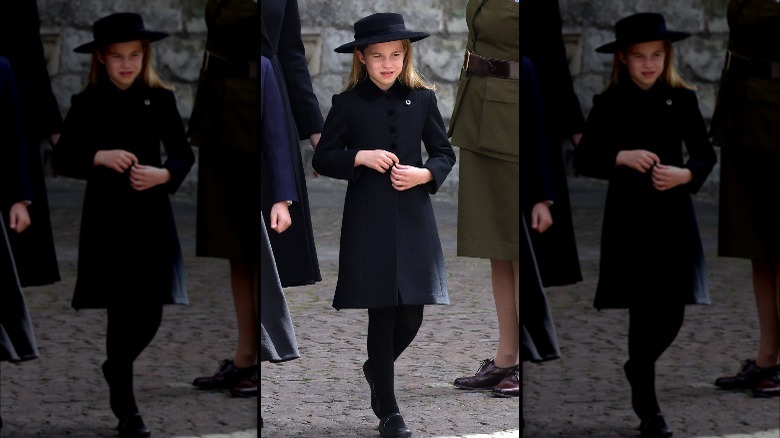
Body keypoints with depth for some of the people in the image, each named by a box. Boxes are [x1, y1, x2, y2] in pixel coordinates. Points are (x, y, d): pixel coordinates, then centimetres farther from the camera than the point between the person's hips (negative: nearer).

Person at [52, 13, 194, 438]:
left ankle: (117, 367, 33)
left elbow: (183, 153, 4)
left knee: (149, 313, 1)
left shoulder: (159, 99, 2)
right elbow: (61, 159, -3)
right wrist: (99, 156, -20)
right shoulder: (86, 104, -1)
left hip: (151, 215, 2)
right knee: (121, 312, -2)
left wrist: (164, 174, -17)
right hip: (106, 216, -2)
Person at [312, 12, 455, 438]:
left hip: (414, 216, 2)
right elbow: (322, 159, 4)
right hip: (368, 222, -2)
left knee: (411, 315, 0)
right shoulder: (348, 103, 0)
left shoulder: (422, 99, 5)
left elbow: (445, 153, 11)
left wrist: (425, 174, -9)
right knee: (382, 315, -1)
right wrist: (360, 157, -13)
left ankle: (377, 369, 33)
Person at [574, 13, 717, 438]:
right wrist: (621, 157, -20)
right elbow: (583, 159, -2)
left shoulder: (682, 99, 2)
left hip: (674, 215, 2)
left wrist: (686, 174, -17)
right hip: (628, 216, -2)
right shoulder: (608, 104, -1)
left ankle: (639, 367, 33)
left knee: (671, 314, 1)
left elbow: (705, 153, 4)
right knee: (644, 314, -2)